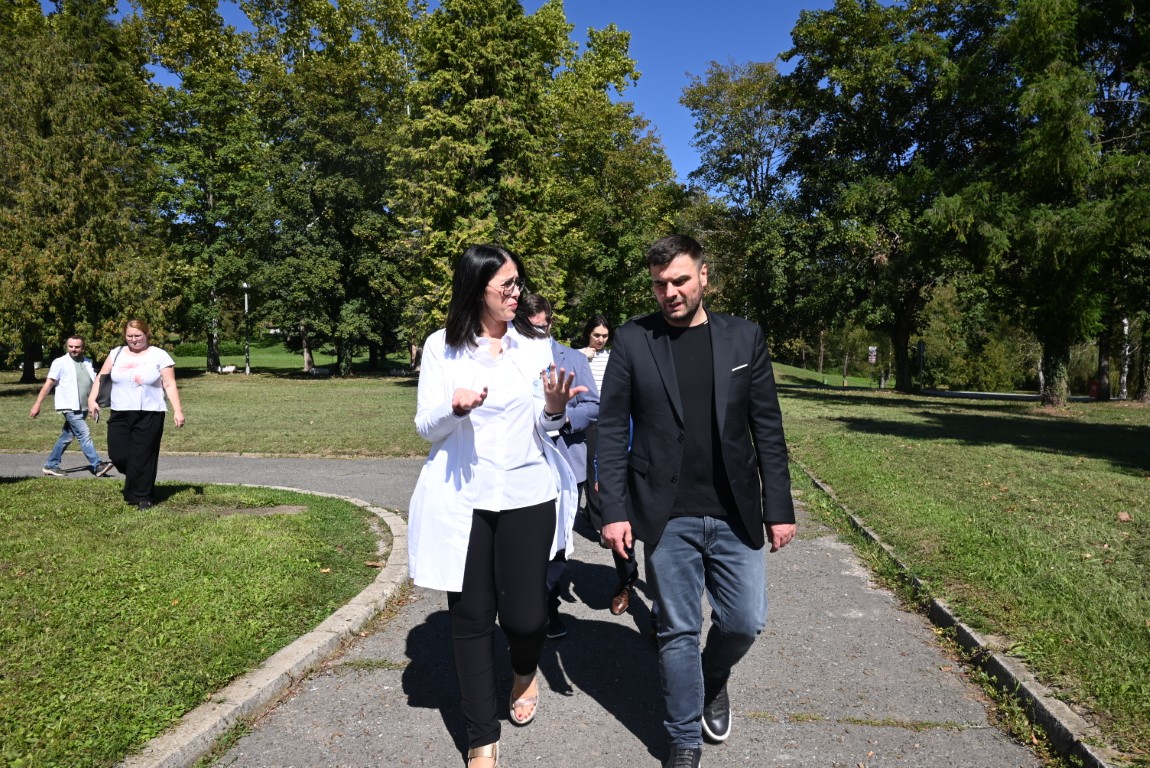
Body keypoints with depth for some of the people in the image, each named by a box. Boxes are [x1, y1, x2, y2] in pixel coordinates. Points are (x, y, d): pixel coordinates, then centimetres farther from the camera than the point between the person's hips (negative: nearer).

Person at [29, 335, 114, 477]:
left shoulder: (88, 363, 12)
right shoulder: (60, 362, -4)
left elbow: (93, 382, 21)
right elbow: (49, 384, -5)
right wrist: (37, 404, -7)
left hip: (83, 407, 6)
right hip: (70, 407, -6)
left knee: (66, 437, 13)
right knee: (84, 435, -12)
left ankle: (51, 465, 23)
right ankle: (97, 466, -12)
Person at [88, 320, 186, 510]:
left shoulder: (159, 355, -1)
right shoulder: (116, 354, 9)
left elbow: (170, 385, -4)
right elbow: (102, 377, 13)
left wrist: (177, 410, -10)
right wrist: (92, 398, -1)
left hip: (149, 415, -3)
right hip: (120, 414, 4)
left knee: (142, 457, -2)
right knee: (118, 455, 2)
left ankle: (143, 496, 11)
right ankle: (136, 481, 32)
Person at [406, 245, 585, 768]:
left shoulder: (536, 343, 2)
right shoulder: (441, 347, -1)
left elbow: (544, 427, 7)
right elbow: (426, 428, 0)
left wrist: (554, 407, -15)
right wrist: (454, 408, -21)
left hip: (527, 494, 1)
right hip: (463, 498, 0)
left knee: (523, 614, 0)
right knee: (471, 616, 6)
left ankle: (525, 671, 39)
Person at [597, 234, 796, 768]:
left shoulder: (744, 338, 2)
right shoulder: (632, 341, -2)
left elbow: (767, 428, 4)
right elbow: (612, 430, -2)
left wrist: (779, 507, 2)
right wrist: (614, 510, -7)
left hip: (735, 514, 2)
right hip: (667, 518, -1)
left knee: (745, 621, 9)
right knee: (678, 631, 8)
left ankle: (714, 681, 43)